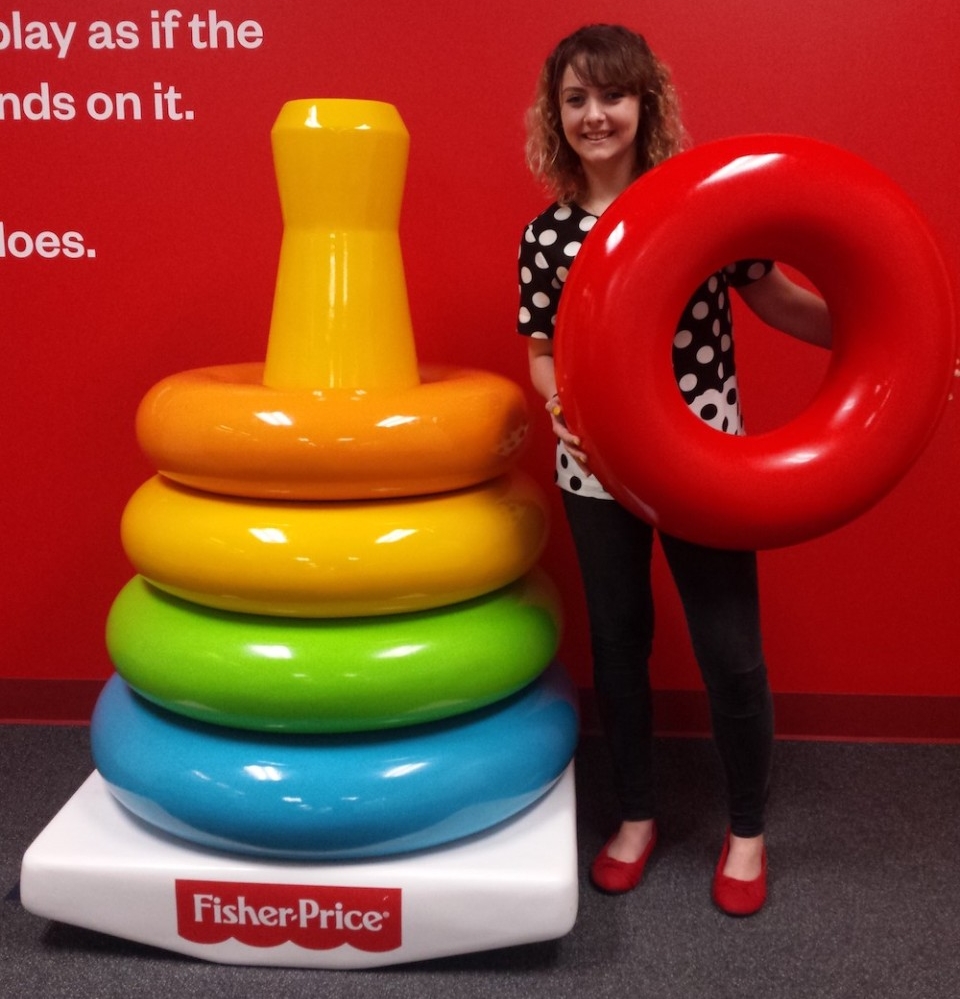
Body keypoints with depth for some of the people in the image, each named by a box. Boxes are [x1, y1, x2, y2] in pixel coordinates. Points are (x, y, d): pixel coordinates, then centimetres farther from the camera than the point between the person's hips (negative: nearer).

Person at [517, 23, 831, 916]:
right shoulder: (544, 236, 0)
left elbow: (774, 298, 1)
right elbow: (544, 355, 6)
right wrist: (562, 404, -14)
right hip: (597, 467, 2)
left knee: (729, 650, 4)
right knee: (617, 643, 14)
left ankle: (747, 831, 30)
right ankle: (636, 817, 36)